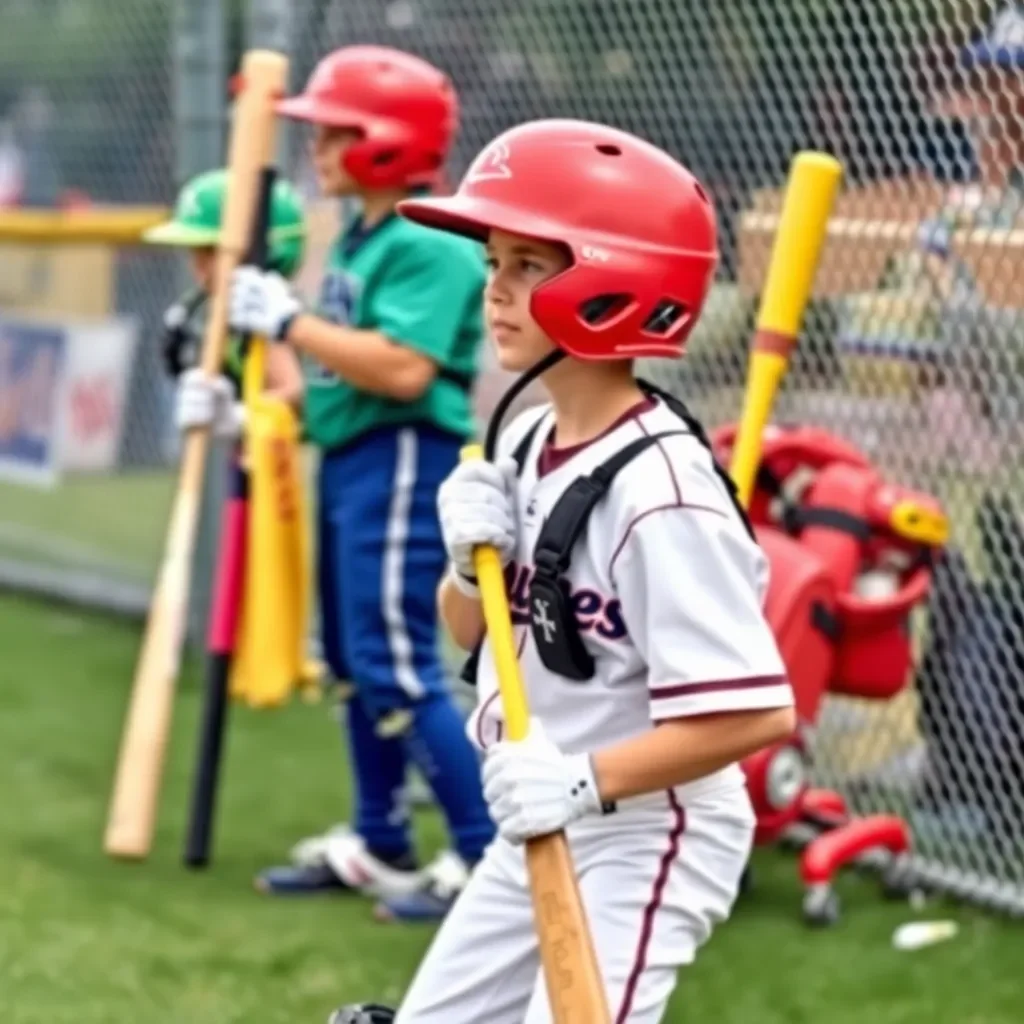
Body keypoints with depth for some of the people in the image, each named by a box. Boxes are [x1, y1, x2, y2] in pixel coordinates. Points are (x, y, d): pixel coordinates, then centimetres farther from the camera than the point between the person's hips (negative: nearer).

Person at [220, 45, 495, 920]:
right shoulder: (359, 239, 14)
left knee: (397, 667, -12)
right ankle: (378, 844, 29)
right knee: (356, 660, 17)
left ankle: (493, 855, -8)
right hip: (347, 458, 10)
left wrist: (286, 318, -22)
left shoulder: (432, 247, -17)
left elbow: (402, 369, -28)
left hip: (404, 464, -10)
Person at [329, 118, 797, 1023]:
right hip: (540, 835, 10)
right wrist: (472, 566, -7)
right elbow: (474, 630, 15)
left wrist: (586, 778, -31)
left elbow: (760, 711, -28)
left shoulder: (659, 486, -25)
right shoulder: (530, 441, 1)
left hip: (646, 838, -10)